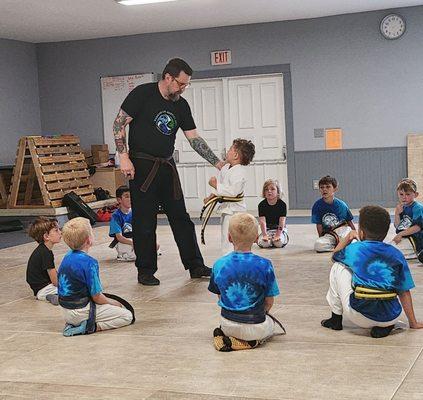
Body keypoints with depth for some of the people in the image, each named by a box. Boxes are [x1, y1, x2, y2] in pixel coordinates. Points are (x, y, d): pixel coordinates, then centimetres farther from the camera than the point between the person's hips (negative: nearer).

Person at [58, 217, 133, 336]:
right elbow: (97, 297, -17)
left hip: (67, 311, 8)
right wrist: (113, 302, 4)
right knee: (127, 316, -1)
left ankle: (73, 323, 10)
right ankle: (92, 326, -13)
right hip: (81, 312, -8)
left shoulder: (67, 257, 4)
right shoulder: (89, 263, -21)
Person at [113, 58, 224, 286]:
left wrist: (218, 163, 4)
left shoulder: (181, 105, 8)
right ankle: (145, 271, 11)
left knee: (181, 218, 8)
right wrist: (123, 156, -16)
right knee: (144, 222, -1)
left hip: (167, 167, 6)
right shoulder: (142, 94, -8)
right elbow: (118, 124, -8)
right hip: (142, 166, -6)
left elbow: (194, 139, 10)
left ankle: (195, 266, 16)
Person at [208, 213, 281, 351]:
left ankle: (225, 336, 5)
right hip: (255, 327, -2)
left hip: (228, 324, 2)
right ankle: (251, 340, 3)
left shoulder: (219, 265, -9)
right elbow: (269, 301, -7)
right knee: (270, 325, 33)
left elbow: (220, 296, 3)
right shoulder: (264, 265, -17)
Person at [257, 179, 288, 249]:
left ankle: (285, 237, 8)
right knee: (264, 243, -27)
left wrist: (278, 235, -26)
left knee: (279, 243, -28)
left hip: (280, 228, 0)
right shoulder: (262, 205, -10)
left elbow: (282, 221, -17)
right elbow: (262, 221, -17)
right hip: (267, 229, 0)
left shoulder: (282, 204, -12)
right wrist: (265, 235, -28)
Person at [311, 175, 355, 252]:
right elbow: (319, 225, 1)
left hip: (343, 230, 0)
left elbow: (350, 222, 7)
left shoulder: (341, 205, -4)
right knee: (318, 245, -34)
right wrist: (322, 239, -2)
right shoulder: (317, 205, -5)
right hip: (329, 234, 0)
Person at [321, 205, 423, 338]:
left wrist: (348, 238, 40)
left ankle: (336, 319, 23)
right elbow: (404, 292, 9)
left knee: (338, 267, 17)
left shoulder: (355, 249, 3)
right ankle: (385, 326, 11)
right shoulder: (396, 254, 7)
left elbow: (335, 255, 27)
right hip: (390, 318, 2)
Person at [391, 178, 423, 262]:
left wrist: (400, 234, -19)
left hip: (415, 240, -9)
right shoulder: (402, 208, 7)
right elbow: (397, 226, 8)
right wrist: (397, 214, -8)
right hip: (403, 238, 9)